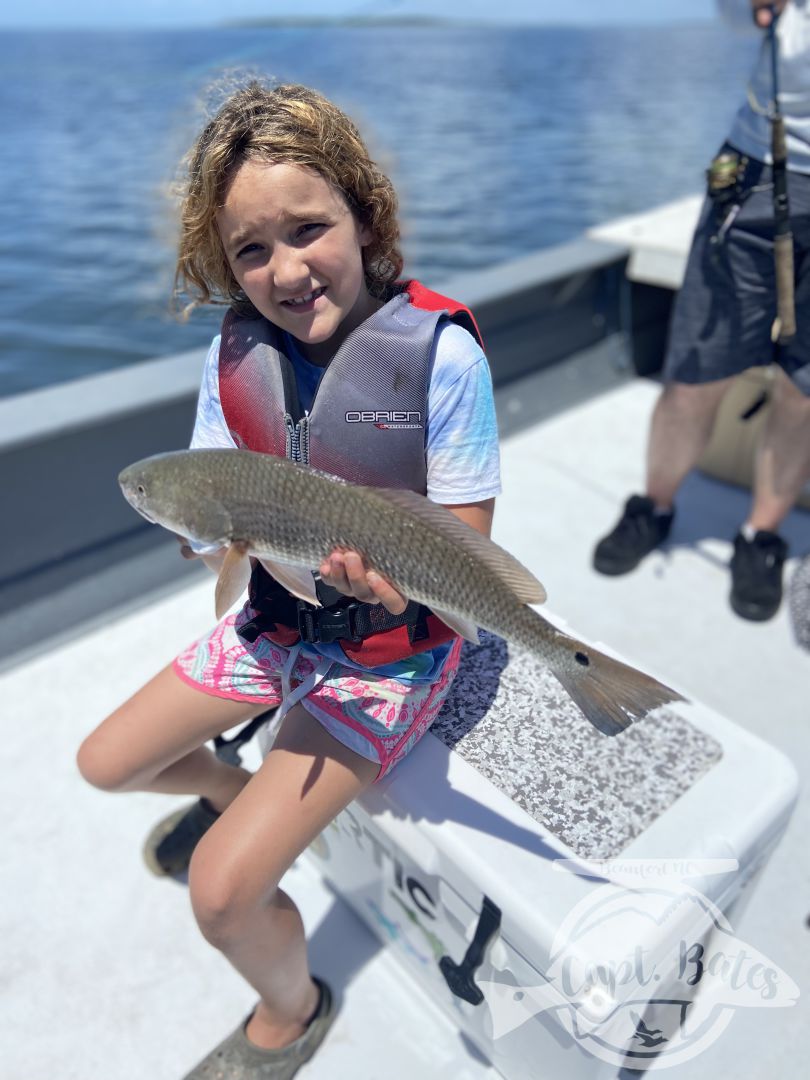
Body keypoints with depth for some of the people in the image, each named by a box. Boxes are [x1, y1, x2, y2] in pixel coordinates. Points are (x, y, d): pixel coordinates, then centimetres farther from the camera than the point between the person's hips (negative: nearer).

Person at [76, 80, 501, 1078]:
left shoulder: (439, 348, -22)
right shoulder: (234, 351, -6)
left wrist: (399, 579, -37)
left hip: (390, 649, -6)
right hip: (279, 619, 6)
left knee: (223, 892, -10)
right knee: (105, 763, 15)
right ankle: (238, 792, 47)